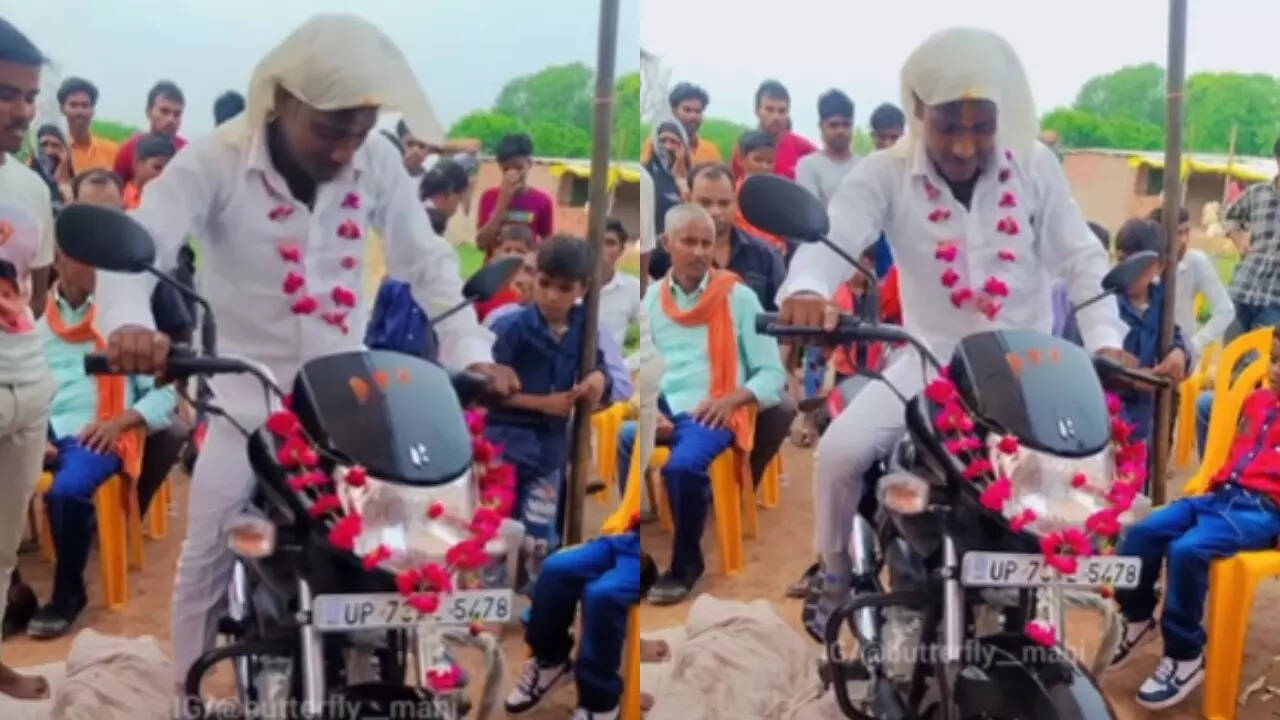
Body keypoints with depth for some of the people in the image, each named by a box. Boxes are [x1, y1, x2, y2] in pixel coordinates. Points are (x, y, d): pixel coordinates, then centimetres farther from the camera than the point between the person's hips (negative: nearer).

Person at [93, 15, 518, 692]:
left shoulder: (378, 163, -7)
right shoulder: (215, 161, -17)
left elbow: (427, 261, -1)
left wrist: (471, 352, -14)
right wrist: (129, 324, -50)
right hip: (248, 395, -3)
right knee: (206, 562, 2)